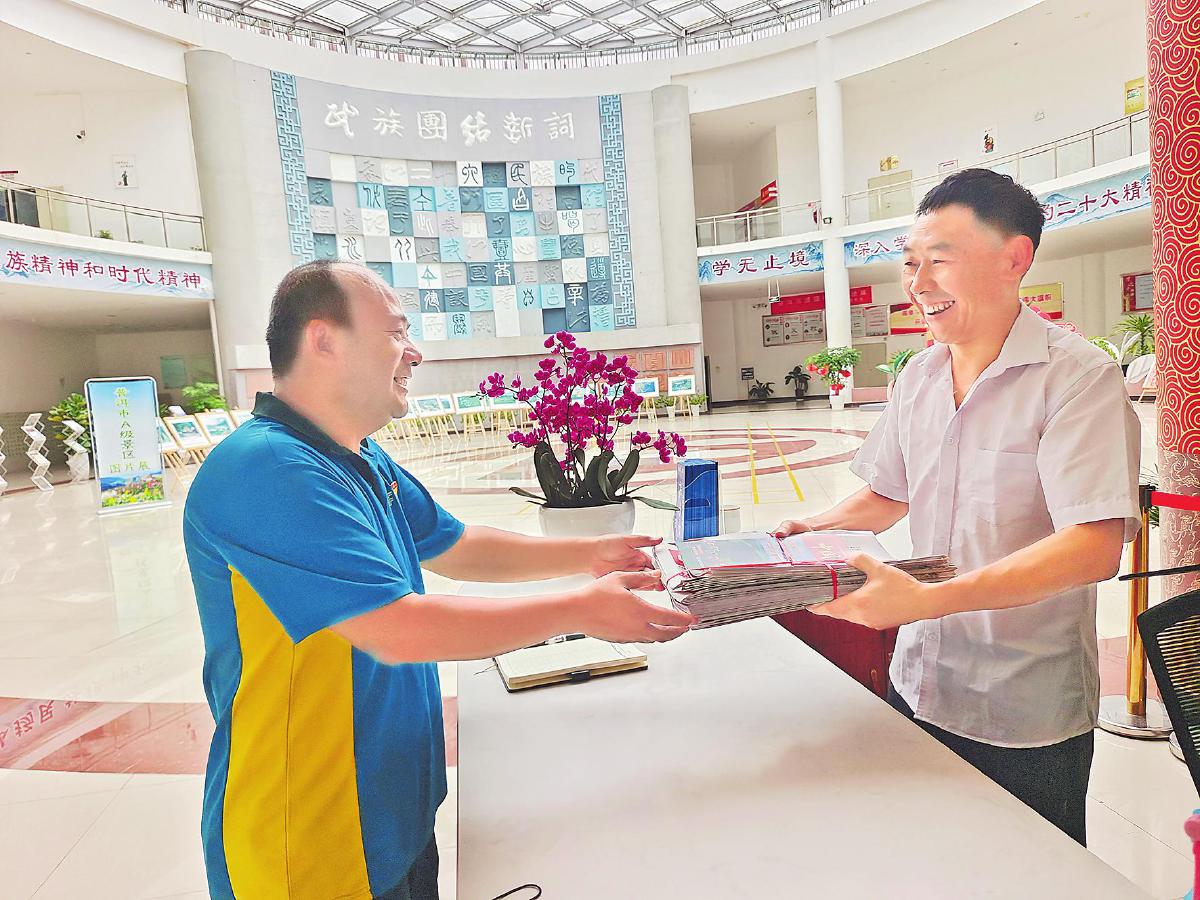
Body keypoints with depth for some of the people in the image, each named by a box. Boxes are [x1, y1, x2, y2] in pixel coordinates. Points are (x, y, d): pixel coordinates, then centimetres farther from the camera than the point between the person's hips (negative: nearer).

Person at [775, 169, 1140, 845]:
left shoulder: (1079, 376, -17)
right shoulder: (918, 377, 3)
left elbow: (1095, 547, -26)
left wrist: (929, 599, -36)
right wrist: (814, 530, -6)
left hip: (1028, 716, -5)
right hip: (919, 685, 6)